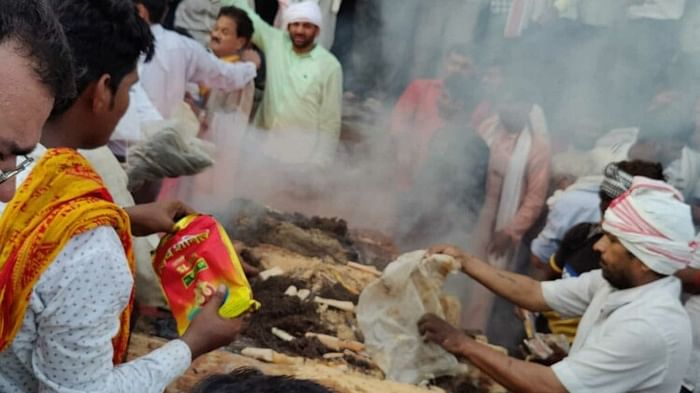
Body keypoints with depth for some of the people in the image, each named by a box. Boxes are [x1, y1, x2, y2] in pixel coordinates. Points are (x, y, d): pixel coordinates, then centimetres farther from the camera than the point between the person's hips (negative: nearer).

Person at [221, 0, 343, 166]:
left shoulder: (330, 65, -7)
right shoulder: (275, 43, 3)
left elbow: (331, 120, -5)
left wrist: (321, 162, -9)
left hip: (303, 153, -4)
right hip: (266, 145, 4)